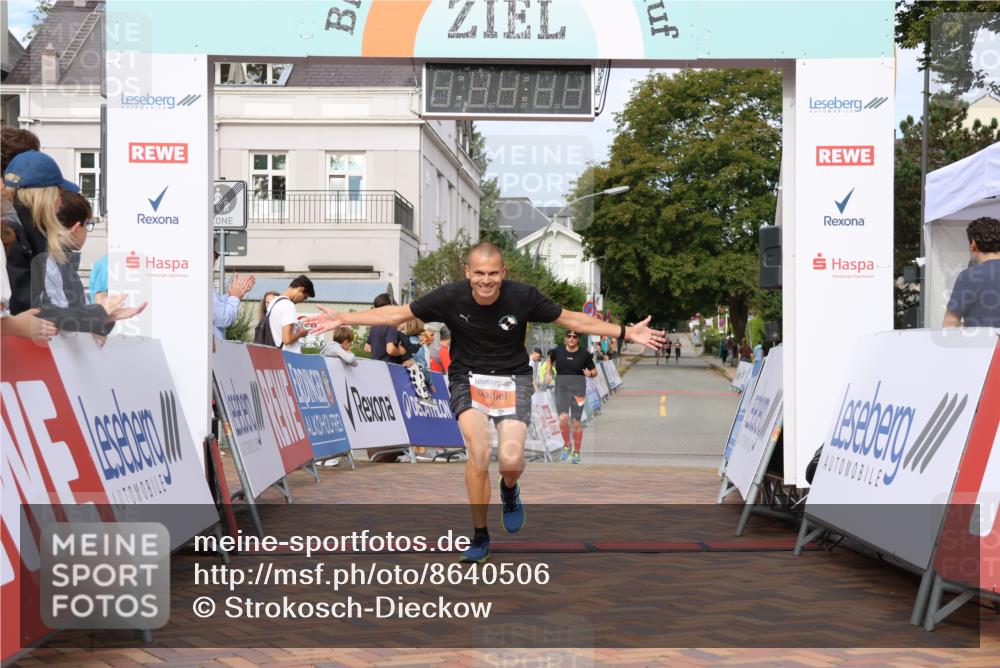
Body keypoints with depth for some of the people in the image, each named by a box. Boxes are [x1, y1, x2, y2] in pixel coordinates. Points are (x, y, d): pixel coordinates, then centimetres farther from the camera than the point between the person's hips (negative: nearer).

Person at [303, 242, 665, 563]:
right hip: (468, 377, 0)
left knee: (510, 459, -21)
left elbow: (571, 319, 0)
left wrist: (627, 332, -2)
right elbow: (397, 313, -2)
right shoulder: (450, 297, -13)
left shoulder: (523, 296, -13)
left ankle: (510, 489, 20)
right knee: (479, 449, -24)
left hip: (512, 378, 0)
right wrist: (342, 319, -7)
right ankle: (479, 536, -2)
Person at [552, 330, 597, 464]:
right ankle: (566, 445, 8)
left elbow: (594, 371, 7)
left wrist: (590, 374, -14)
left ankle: (577, 452, 18)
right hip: (561, 387, 1)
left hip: (578, 389, 0)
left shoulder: (584, 354, -2)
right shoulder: (558, 350, 1)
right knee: (563, 418, -17)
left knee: (576, 422, 3)